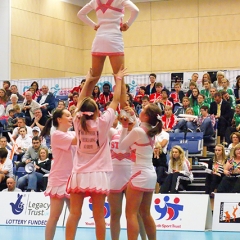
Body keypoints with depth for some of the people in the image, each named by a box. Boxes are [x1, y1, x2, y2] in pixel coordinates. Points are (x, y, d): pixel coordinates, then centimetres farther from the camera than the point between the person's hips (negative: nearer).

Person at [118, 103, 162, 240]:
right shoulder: (151, 132, 10)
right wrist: (128, 126, 19)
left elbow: (122, 146, -1)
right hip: (150, 174, 9)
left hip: (140, 174, -9)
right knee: (145, 214, 16)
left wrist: (125, 127, 5)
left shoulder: (137, 131, -14)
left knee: (131, 214, -6)